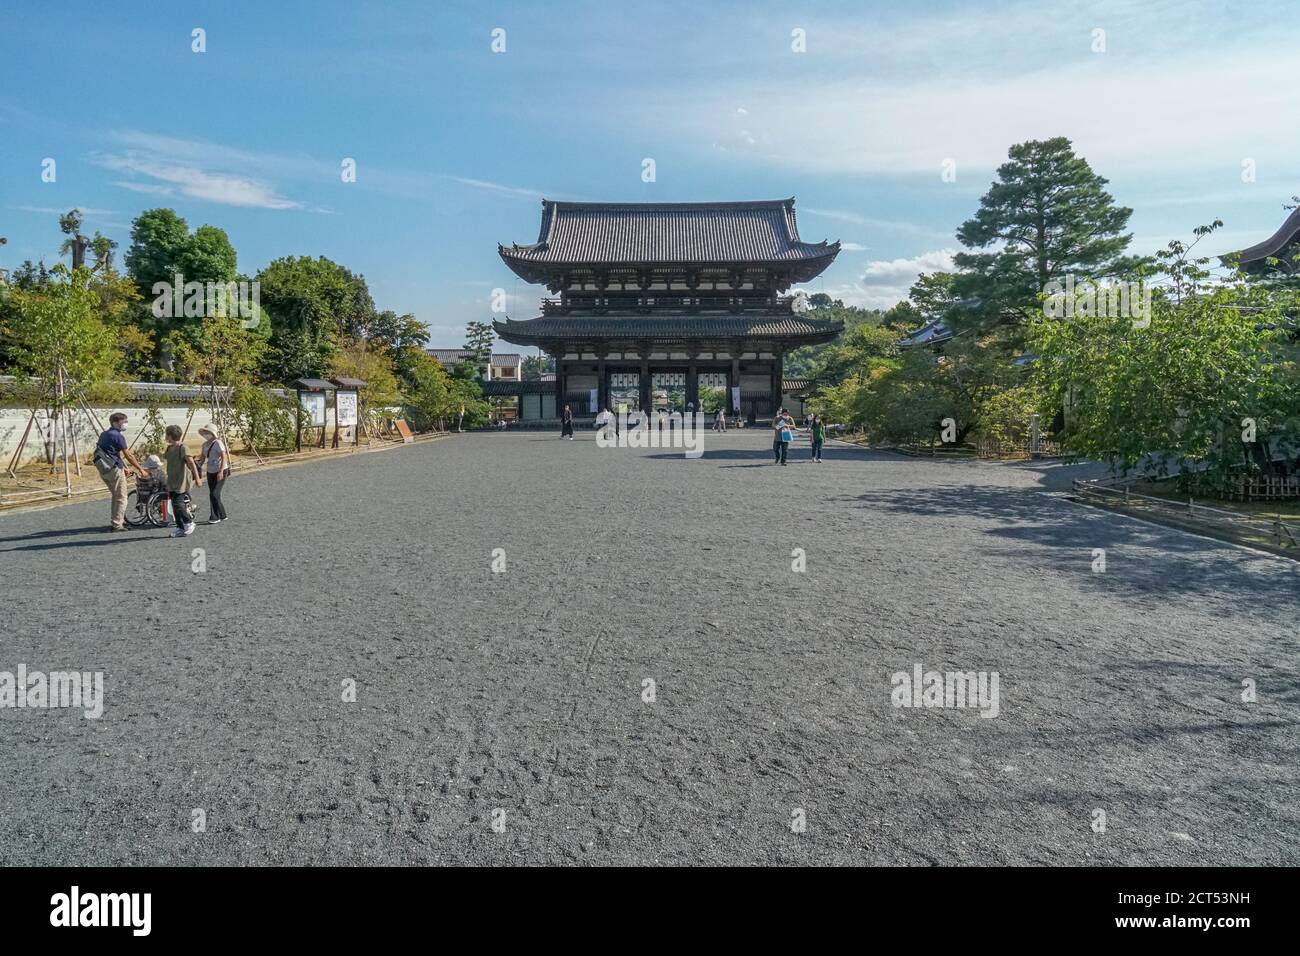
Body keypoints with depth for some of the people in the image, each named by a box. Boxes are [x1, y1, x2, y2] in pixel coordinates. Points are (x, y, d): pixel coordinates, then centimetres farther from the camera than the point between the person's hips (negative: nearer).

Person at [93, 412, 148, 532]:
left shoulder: (104, 435, 15)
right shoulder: (118, 436, -13)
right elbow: (128, 455, -12)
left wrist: (123, 467, 27)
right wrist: (140, 469, -6)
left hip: (103, 470, 9)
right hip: (114, 469, -9)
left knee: (116, 495, 23)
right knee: (121, 498, -1)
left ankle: (119, 520, 29)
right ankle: (116, 524, -3)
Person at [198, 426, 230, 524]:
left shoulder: (218, 443, -13)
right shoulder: (205, 444, 10)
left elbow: (224, 457, -18)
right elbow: (203, 457, 20)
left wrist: (221, 471, -25)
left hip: (220, 472, -8)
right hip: (210, 472, 8)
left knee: (214, 494, -11)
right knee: (213, 495, 9)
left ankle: (215, 517, -3)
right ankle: (222, 515, 19)